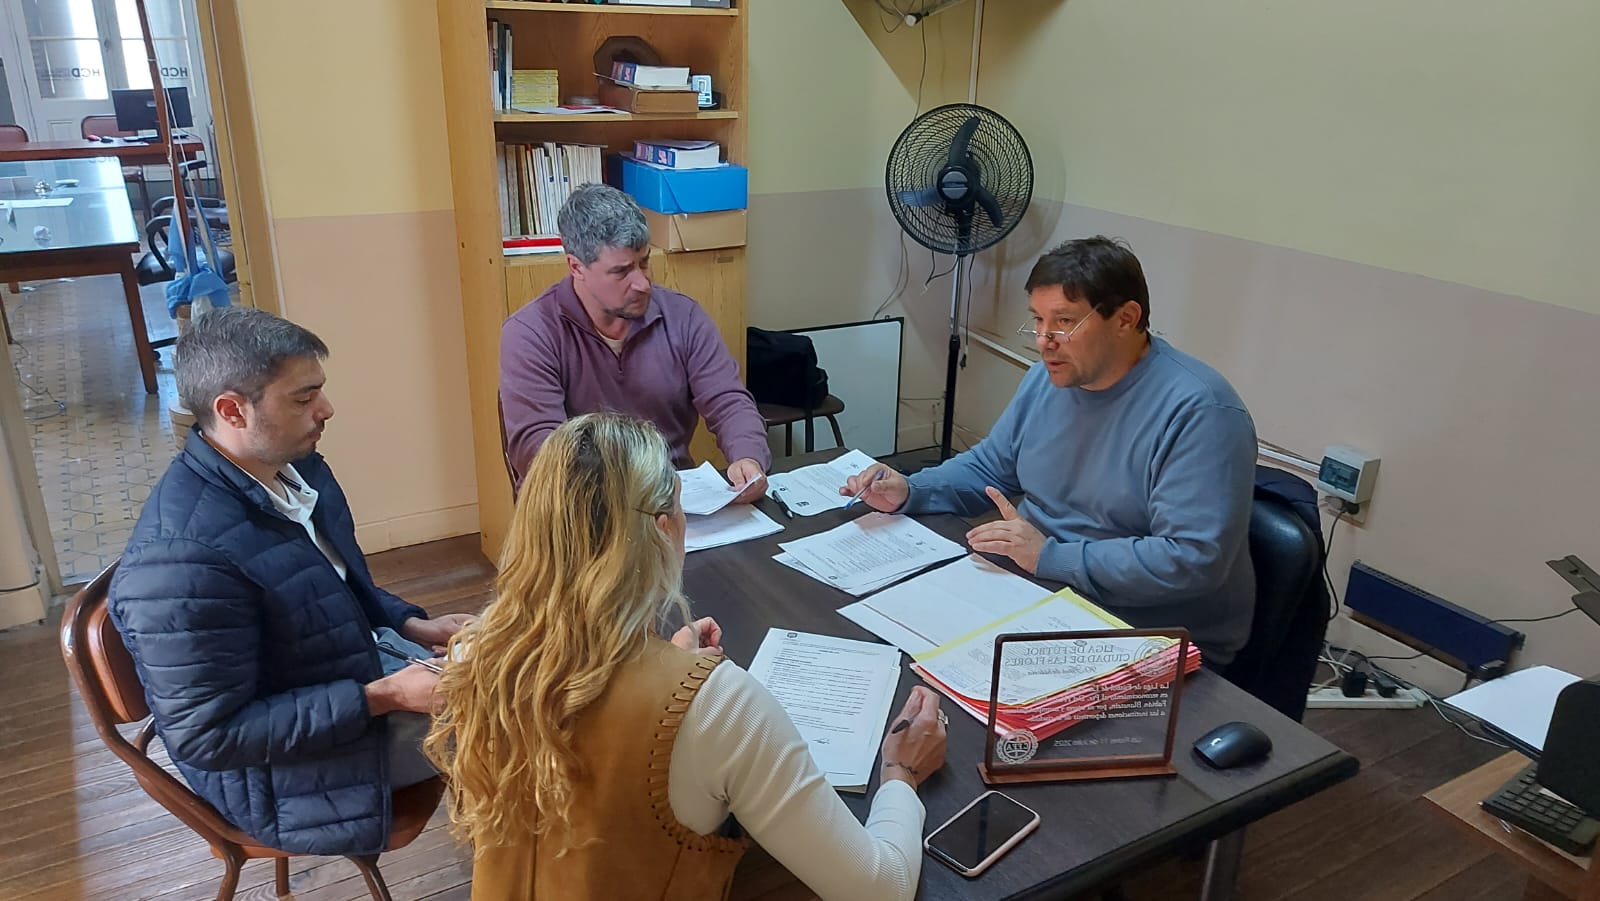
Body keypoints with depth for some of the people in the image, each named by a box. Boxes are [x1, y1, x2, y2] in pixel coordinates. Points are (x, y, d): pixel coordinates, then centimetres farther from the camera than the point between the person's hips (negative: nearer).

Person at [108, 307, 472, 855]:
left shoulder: (297, 467, -5)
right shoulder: (181, 559, -32)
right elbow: (207, 735, -27)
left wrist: (412, 626, -3)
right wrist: (385, 697, -29)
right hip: (290, 774, -8)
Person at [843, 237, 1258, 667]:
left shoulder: (1199, 412, -21)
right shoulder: (1047, 378, 5)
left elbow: (1194, 559, -28)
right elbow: (988, 468, 18)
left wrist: (1051, 558, -27)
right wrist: (909, 491, -1)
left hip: (1150, 644, -7)